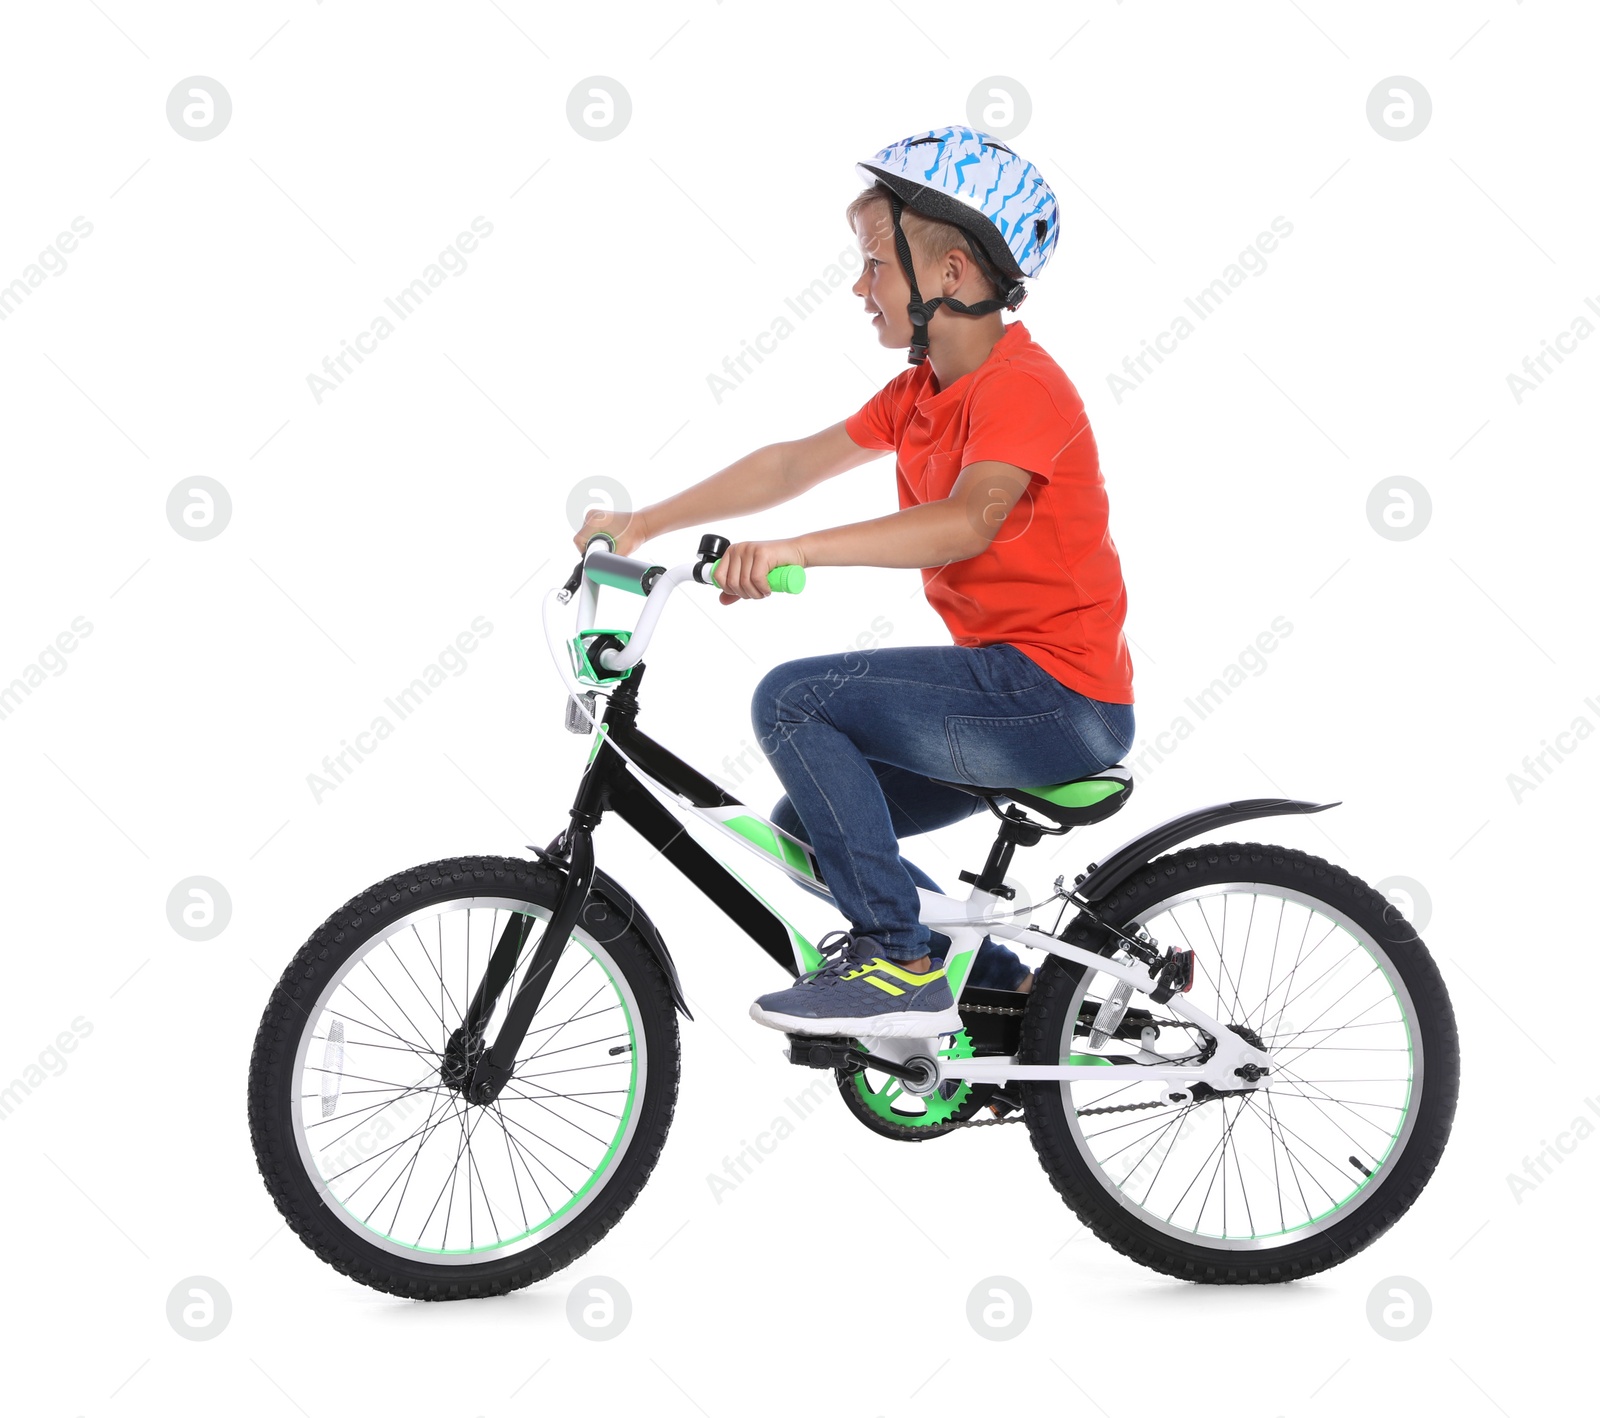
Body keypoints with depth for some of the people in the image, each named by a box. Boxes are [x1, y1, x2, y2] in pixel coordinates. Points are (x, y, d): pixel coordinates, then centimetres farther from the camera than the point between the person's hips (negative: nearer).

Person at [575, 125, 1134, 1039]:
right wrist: (646, 524, 14)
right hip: (1014, 692, 10)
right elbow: (796, 462, 18)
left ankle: (901, 962, -13)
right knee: (809, 828, 9)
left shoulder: (1022, 384, -16)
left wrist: (795, 551, -42)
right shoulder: (923, 392, 13)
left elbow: (970, 518, -34)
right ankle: (1009, 987, 16)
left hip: (1057, 695, -10)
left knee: (795, 700, -17)